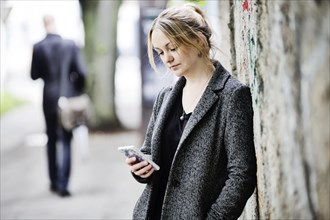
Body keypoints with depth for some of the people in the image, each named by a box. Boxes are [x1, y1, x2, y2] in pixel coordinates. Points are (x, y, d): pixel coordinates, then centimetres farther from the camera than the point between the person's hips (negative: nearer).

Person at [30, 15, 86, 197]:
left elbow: (34, 75, -1)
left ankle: (54, 182, 22)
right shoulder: (70, 45, -6)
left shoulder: (38, 48, -6)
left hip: (49, 99, 1)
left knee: (51, 140, 16)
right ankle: (63, 184, -5)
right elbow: (81, 72, -7)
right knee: (66, 142, 3)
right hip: (68, 98, -1)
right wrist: (78, 91, 9)